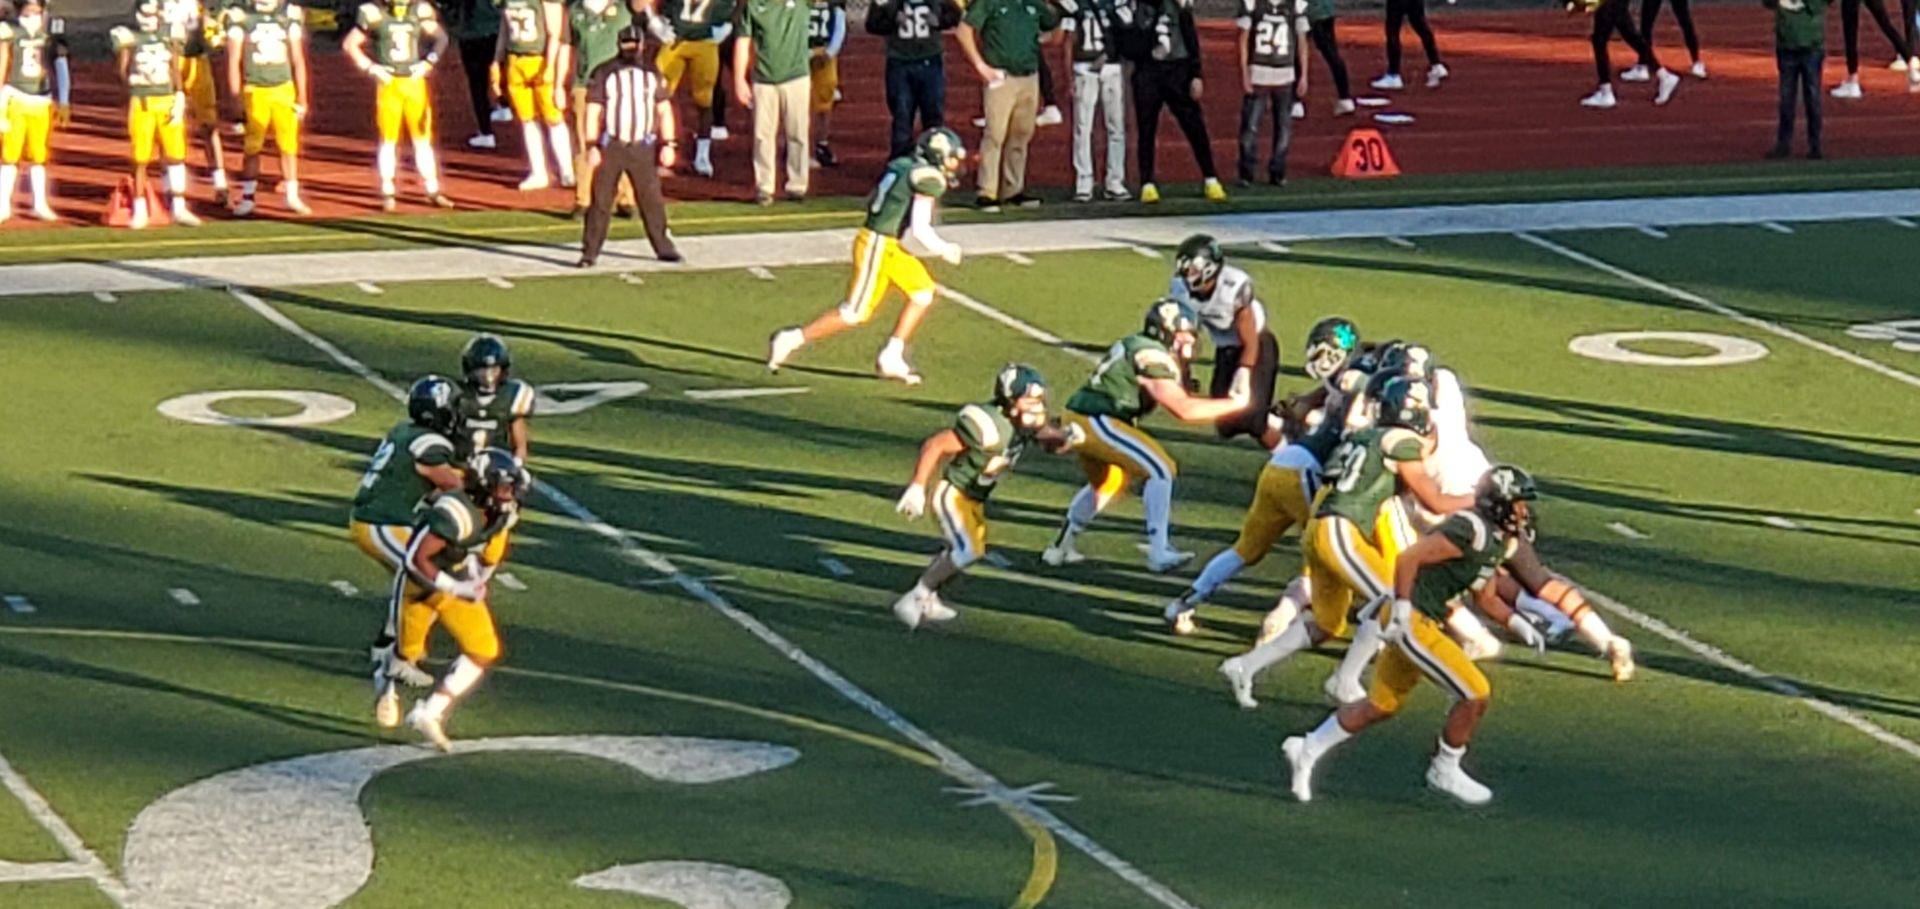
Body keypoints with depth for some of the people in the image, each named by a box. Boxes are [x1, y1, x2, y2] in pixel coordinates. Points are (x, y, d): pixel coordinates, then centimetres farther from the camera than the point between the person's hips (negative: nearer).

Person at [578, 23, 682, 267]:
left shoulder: (652, 74, 8)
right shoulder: (604, 74, 0)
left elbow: (664, 110, 10)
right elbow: (593, 111, -1)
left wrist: (667, 145, 3)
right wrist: (592, 146, -8)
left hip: (643, 147, 2)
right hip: (610, 146, -2)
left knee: (652, 199, 4)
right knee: (601, 200, -2)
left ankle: (663, 246, 15)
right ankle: (589, 252, 2)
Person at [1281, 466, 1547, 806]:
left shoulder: (1497, 541, 11)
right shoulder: (1470, 531, -19)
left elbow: (1484, 596, 22)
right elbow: (1407, 559, -22)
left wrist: (1517, 622, 10)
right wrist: (1402, 611, -21)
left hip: (1425, 623, 10)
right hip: (1412, 621, -10)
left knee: (1382, 705, 19)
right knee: (1475, 694, -7)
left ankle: (1307, 749, 28)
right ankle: (1445, 771, 10)